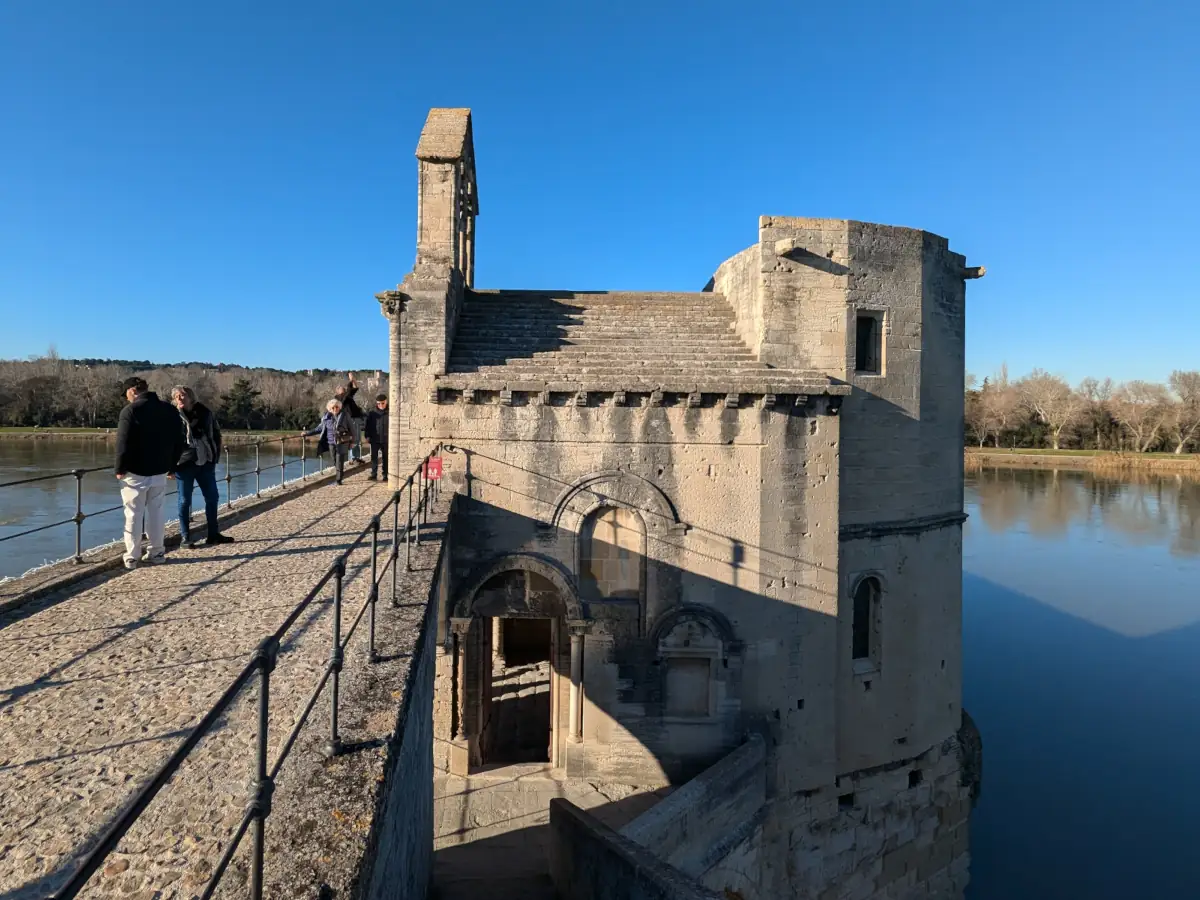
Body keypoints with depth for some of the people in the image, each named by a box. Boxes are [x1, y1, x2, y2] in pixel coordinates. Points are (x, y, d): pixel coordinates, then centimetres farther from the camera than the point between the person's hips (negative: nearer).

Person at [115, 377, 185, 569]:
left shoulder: (131, 410, -11)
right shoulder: (170, 410, 6)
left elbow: (123, 443, -16)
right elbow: (178, 441, 10)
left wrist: (120, 468, -7)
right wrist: (172, 466, 16)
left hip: (135, 472, -5)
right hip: (159, 471, 5)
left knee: (134, 514, 2)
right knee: (156, 512, 12)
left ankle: (132, 557, 5)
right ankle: (157, 552, 16)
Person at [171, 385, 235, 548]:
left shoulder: (205, 412, 4)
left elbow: (216, 434, 12)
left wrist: (215, 455, 8)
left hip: (206, 462, 4)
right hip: (184, 463, -4)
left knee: (212, 498, 10)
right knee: (185, 501, 4)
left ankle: (213, 534, 22)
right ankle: (185, 537, 14)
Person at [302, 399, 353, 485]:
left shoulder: (344, 416, -3)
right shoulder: (327, 418, 3)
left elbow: (350, 428, 3)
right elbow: (319, 428, 13)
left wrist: (352, 440, 3)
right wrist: (307, 433, 10)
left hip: (342, 443, -3)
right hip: (331, 443, 3)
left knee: (339, 462, -4)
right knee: (335, 462, 5)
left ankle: (338, 480, 3)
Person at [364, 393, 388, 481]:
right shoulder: (372, 413, 3)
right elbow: (368, 425, 7)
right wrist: (367, 436, 0)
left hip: (386, 440, -1)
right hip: (375, 439, 1)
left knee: (386, 458, 7)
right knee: (374, 457, 3)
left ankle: (385, 475, 14)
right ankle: (373, 474, 10)